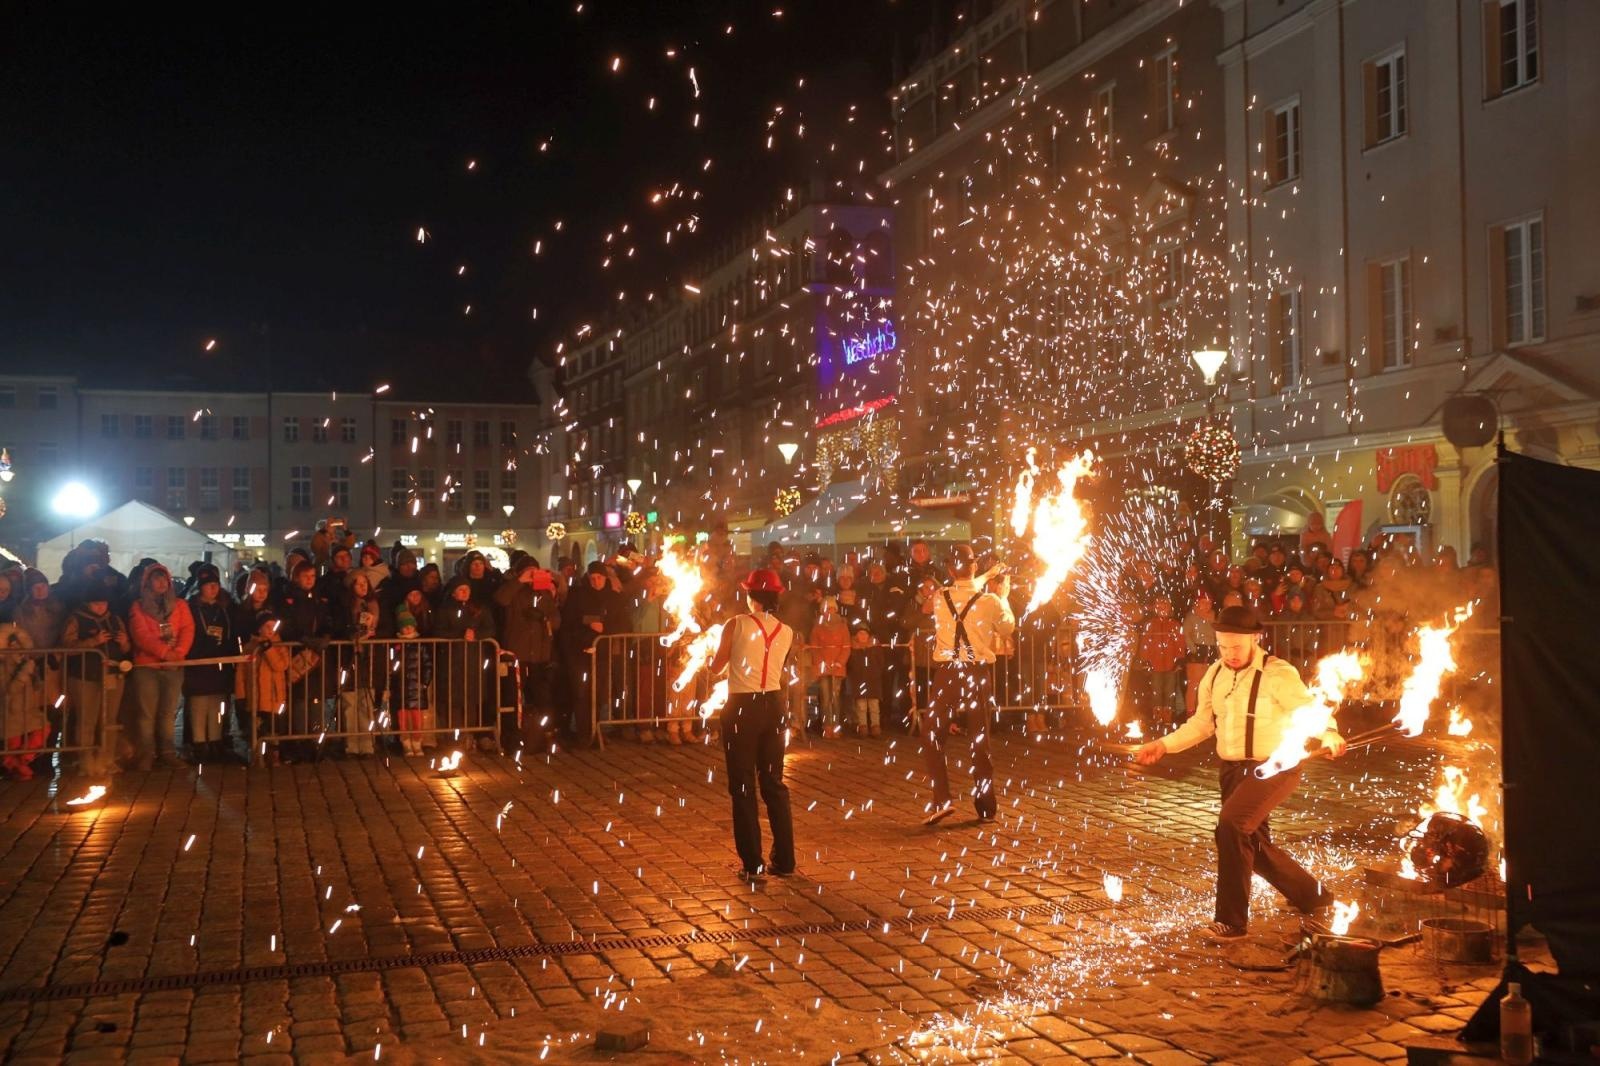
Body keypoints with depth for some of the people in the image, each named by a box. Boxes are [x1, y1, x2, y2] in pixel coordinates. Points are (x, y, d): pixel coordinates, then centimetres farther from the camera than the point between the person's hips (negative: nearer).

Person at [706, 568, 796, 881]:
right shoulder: (786, 632, 2)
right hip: (773, 705, 4)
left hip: (741, 707, -4)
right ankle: (784, 860, 17)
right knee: (774, 782, 14)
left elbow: (716, 667, -4)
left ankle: (752, 863, 7)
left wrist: (722, 647, 17)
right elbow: (778, 671, 8)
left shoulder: (737, 624, -10)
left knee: (743, 786, 5)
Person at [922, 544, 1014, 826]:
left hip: (947, 673, -1)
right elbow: (1007, 629, 12)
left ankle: (942, 800, -6)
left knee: (933, 737, 8)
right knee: (979, 741, 11)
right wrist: (1003, 597, 26)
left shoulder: (939, 599, -3)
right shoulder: (989, 600, -7)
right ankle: (985, 808, 16)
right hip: (979, 674, 1)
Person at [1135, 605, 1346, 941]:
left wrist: (1330, 737, -41)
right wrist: (1164, 744, 6)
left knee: (1231, 826, -26)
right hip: (1234, 770, 8)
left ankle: (1232, 921, -14)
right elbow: (1202, 723, 15)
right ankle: (1309, 895, 42)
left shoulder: (1278, 674, -16)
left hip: (1273, 769, -8)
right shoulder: (1214, 675, 4)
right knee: (1252, 844, 16)